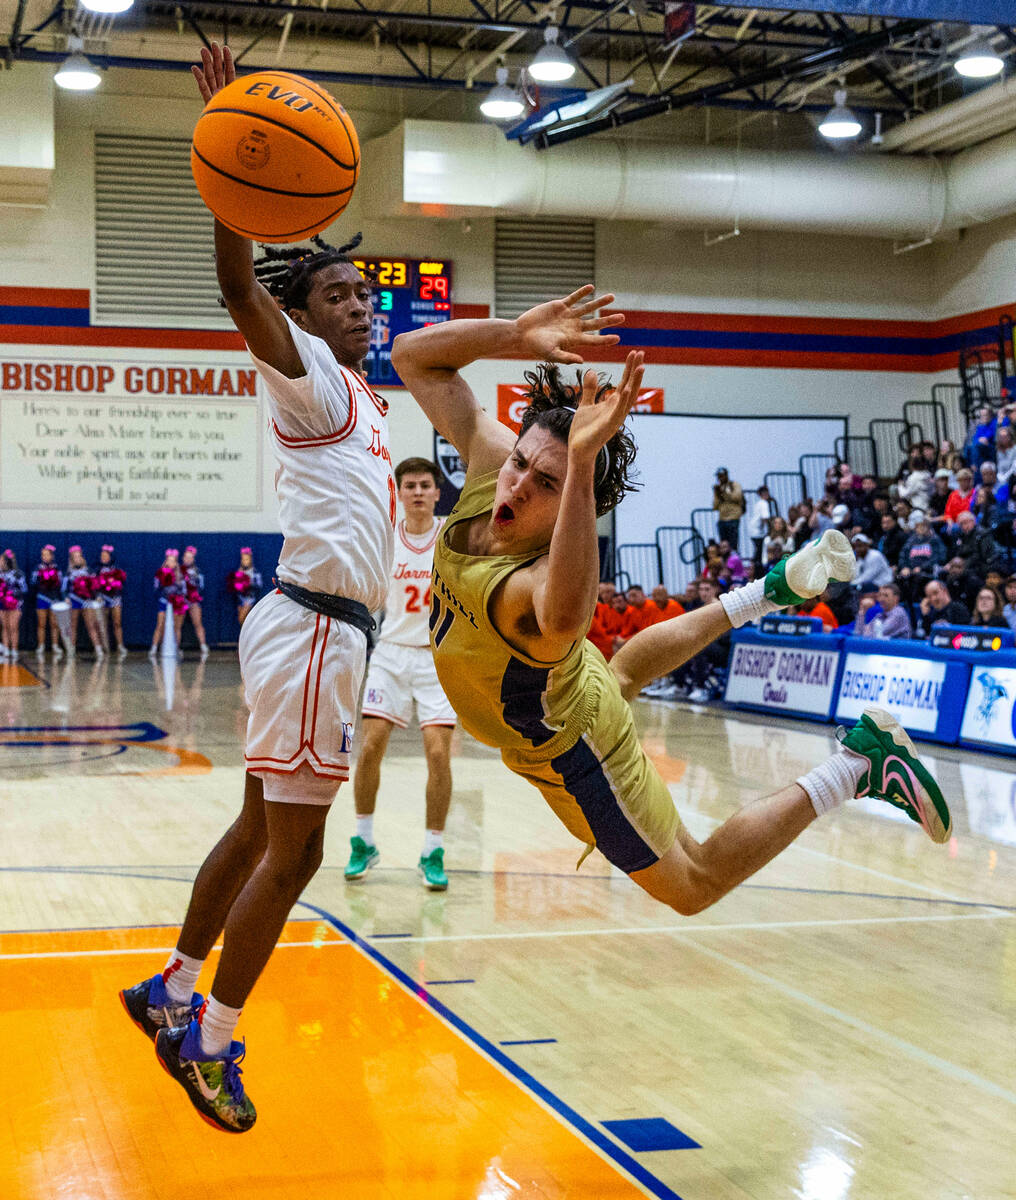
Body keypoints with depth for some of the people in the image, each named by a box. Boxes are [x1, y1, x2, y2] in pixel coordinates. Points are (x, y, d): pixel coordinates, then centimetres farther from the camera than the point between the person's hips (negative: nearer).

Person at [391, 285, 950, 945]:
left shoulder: (534, 589, -47)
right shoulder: (490, 460, -26)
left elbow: (563, 619, -74)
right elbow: (413, 355, -18)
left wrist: (581, 464, -82)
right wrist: (515, 335, -37)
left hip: (570, 750, -8)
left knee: (693, 884, 14)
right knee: (623, 668, 45)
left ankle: (859, 762, 9)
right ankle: (776, 587, 53)